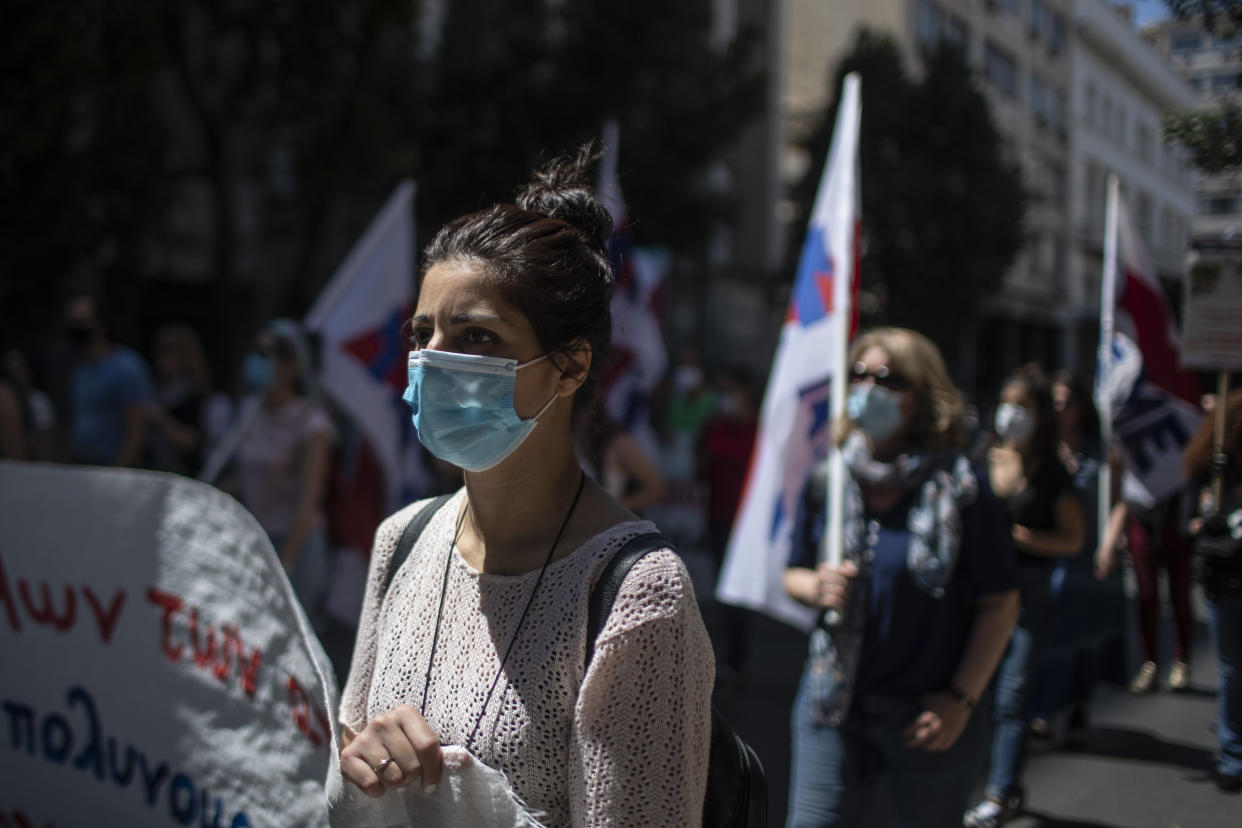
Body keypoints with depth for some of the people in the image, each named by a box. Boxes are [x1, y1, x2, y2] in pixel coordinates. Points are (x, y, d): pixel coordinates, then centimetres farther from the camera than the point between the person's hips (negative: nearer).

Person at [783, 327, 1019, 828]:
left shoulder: (959, 486, -9)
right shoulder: (826, 482, 3)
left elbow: (1000, 604, -7)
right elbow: (793, 575, 14)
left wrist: (961, 699, -11)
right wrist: (816, 587, -10)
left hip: (927, 714, -3)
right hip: (833, 707, 3)